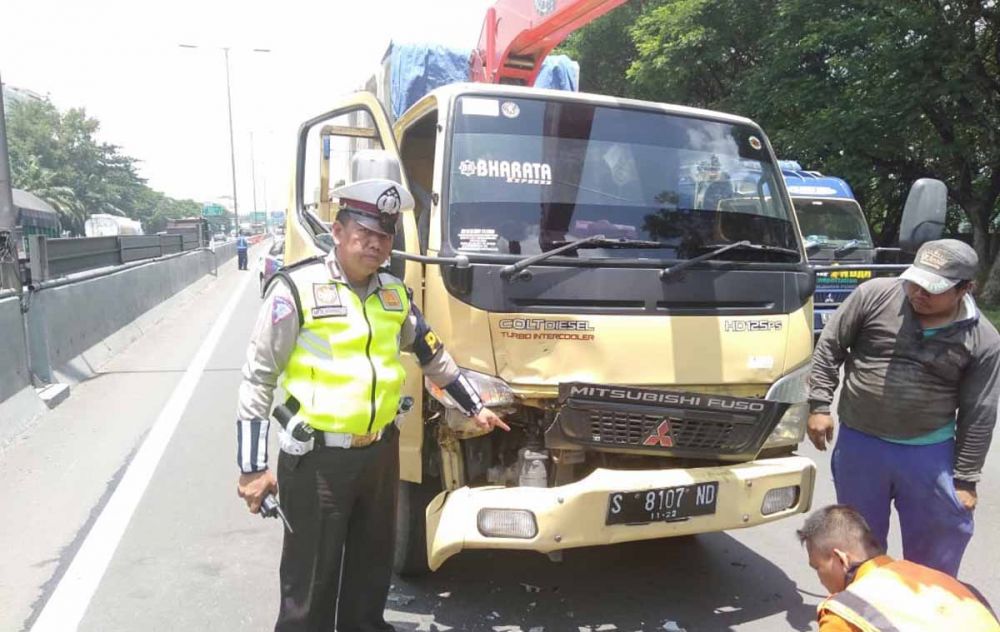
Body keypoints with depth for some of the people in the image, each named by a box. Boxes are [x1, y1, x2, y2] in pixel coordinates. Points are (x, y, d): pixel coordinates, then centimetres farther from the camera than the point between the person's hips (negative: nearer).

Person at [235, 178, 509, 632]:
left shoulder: (395, 293, 6)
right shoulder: (298, 289, -12)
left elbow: (432, 355, 19)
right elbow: (258, 378, -10)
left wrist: (474, 407, 22)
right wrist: (253, 466, -12)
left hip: (381, 451, 6)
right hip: (317, 458, -5)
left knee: (373, 563, 22)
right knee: (310, 577, 8)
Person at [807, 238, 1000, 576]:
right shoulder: (874, 295, -9)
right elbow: (830, 346, -1)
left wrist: (965, 478, -2)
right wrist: (819, 405, -6)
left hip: (930, 453, 0)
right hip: (859, 443, 0)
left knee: (937, 543, 11)